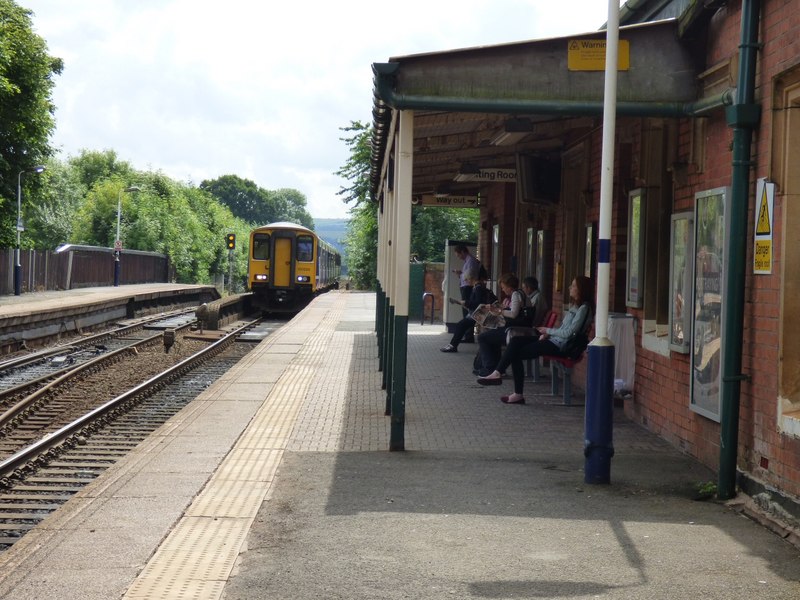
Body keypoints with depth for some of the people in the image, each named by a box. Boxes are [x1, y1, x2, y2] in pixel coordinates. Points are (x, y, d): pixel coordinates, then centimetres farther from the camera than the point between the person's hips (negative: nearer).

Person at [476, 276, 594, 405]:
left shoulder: (583, 308, -12)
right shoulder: (574, 306, 19)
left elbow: (568, 333, -17)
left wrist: (548, 331, -6)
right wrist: (546, 333, 4)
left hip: (560, 345, -9)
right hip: (553, 339, 9)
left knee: (516, 353, -12)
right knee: (516, 341, -6)